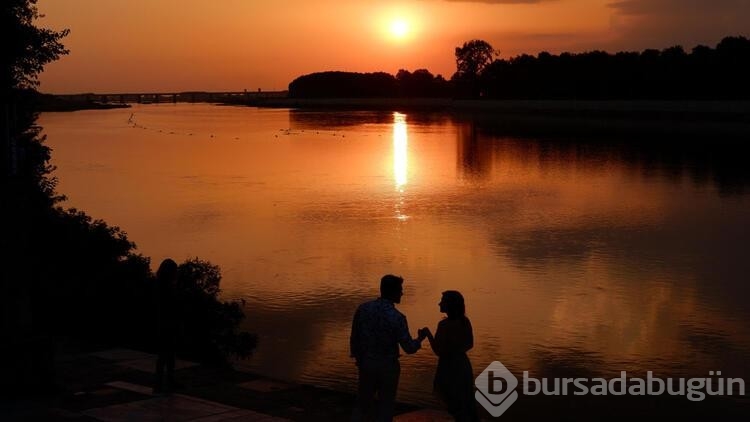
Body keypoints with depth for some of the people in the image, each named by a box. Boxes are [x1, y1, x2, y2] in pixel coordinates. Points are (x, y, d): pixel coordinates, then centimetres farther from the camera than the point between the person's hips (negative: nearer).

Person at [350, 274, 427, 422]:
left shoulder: (363, 308, -8)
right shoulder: (397, 318, -20)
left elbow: (354, 337, 1)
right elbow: (409, 348, -15)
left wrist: (357, 357, 16)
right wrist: (420, 339, 5)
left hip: (366, 363, 4)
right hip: (387, 366, -4)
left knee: (363, 403, 18)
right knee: (385, 406, 12)